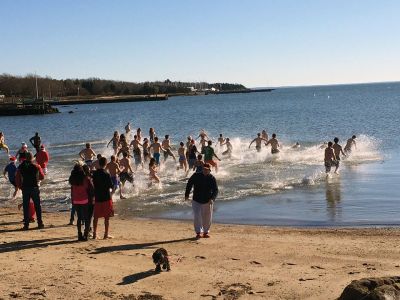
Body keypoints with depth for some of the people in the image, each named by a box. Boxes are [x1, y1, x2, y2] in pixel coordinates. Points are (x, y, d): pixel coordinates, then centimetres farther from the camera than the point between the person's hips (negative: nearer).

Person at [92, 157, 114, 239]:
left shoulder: (94, 173, -1)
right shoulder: (106, 174, -13)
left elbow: (93, 185, 6)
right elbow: (111, 186, -9)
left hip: (97, 197, 4)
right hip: (106, 197, -4)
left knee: (96, 217, 12)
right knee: (107, 217, 3)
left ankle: (94, 234, 15)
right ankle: (106, 234, 6)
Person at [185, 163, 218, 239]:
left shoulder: (212, 178, -9)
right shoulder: (196, 176, -7)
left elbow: (215, 190, -11)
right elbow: (189, 184, 7)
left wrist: (212, 199, -28)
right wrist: (187, 195, 5)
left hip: (207, 201, 1)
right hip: (196, 201, 0)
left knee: (207, 218, 10)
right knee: (197, 217, -11)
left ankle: (206, 232, 27)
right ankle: (198, 232, -3)